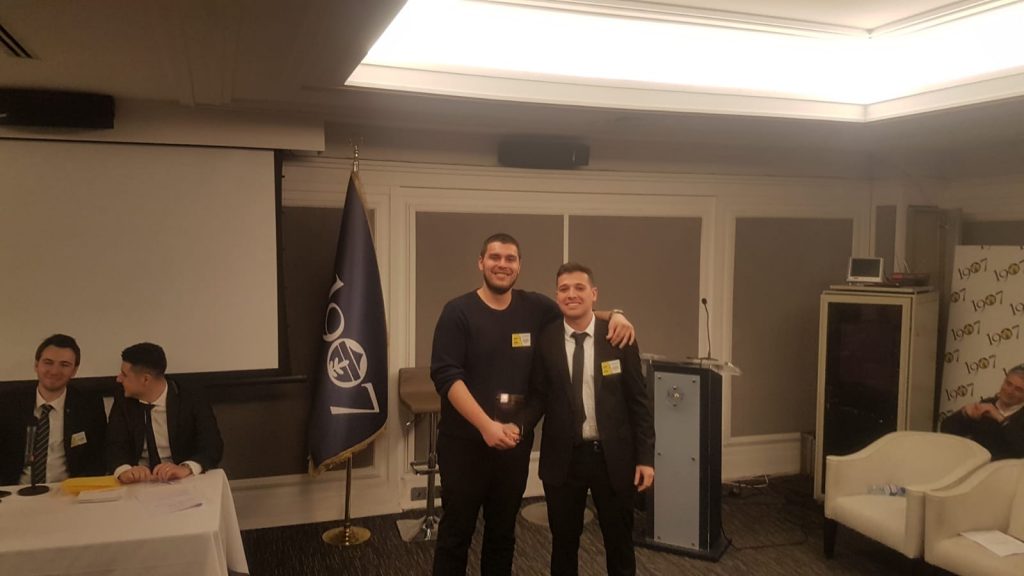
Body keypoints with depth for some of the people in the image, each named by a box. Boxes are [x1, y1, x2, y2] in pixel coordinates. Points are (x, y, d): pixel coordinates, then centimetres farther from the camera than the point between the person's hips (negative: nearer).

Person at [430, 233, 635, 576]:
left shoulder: (535, 308, 3)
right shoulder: (458, 312, -8)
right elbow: (445, 375, -16)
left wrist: (613, 315, -4)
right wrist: (486, 426, -25)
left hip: (515, 441, 4)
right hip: (464, 442, -3)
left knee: (503, 532, 17)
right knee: (456, 532, 8)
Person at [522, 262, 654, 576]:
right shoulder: (545, 340, -4)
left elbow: (638, 401, -2)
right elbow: (538, 395, -1)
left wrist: (645, 457, -4)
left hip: (613, 456, 0)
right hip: (562, 457, 1)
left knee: (619, 541, 14)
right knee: (564, 541, 15)